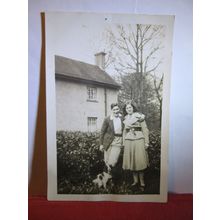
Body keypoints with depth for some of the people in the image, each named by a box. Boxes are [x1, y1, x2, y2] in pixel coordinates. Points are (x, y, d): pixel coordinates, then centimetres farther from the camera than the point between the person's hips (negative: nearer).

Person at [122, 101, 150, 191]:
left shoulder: (139, 116, 0)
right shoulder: (126, 119, 14)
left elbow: (145, 130, -2)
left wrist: (146, 142, -7)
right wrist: (123, 142, 15)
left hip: (139, 140, -4)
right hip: (128, 141, 4)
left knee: (139, 161, -4)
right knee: (131, 161, 6)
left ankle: (142, 182, 8)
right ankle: (135, 181, 19)